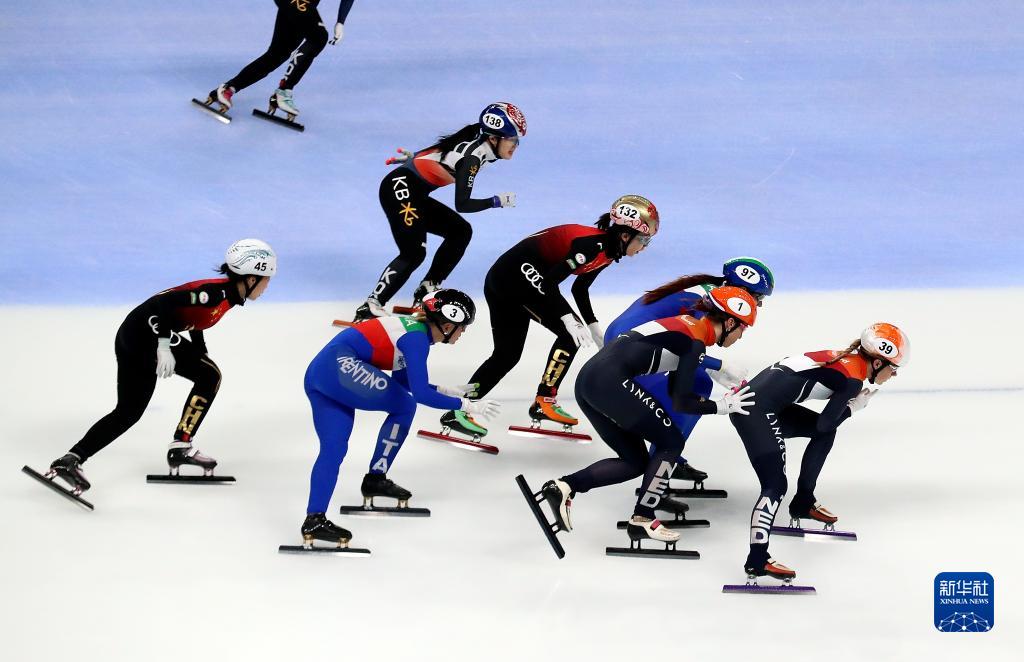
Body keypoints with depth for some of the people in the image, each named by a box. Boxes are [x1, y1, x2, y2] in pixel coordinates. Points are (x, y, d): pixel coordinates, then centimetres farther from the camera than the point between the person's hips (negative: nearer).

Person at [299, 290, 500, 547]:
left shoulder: (415, 328, 18)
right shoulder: (417, 338, -10)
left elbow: (403, 381, 28)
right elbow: (420, 394, -16)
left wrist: (446, 390, 26)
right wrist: (466, 405, -9)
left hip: (317, 374, 9)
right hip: (340, 365, -9)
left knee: (333, 448, 4)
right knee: (404, 406, 1)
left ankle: (314, 519, -5)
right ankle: (376, 478, 5)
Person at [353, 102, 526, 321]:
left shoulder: (475, 145, 6)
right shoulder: (472, 157, -20)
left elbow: (437, 154, 20)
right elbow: (462, 204, -24)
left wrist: (413, 158, 33)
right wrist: (497, 201, -14)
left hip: (413, 194, 10)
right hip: (399, 189, -10)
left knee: (461, 231, 10)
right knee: (413, 253, -19)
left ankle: (428, 289, 12)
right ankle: (370, 307, -22)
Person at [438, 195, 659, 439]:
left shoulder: (606, 252, 9)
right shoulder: (593, 244, -21)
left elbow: (580, 288, 23)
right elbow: (550, 281, -25)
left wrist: (594, 328, 20)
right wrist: (569, 319, -29)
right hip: (517, 274, -10)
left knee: (506, 355, 13)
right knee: (570, 334, -11)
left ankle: (457, 410, 14)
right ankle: (545, 403, -5)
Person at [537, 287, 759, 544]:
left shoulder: (689, 325, 20)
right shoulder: (696, 341, -6)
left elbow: (677, 390, 27)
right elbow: (680, 402, -6)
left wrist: (727, 398, 23)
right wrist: (723, 406, 4)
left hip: (588, 380, 9)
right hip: (610, 381, -9)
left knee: (636, 461, 15)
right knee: (670, 443, 5)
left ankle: (564, 486, 3)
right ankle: (642, 520, 5)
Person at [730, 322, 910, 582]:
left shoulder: (845, 358, 15)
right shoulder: (854, 378, -10)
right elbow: (825, 423, -6)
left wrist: (850, 403, 6)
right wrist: (854, 406, 7)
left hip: (769, 402, 9)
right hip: (755, 412, -9)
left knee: (825, 433, 24)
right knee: (776, 484, -16)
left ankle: (803, 502, 33)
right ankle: (757, 559, -25)